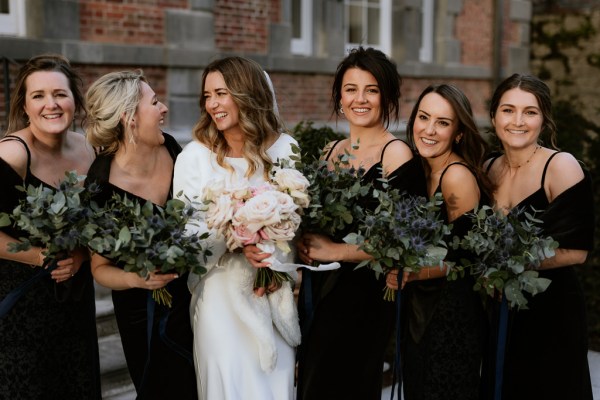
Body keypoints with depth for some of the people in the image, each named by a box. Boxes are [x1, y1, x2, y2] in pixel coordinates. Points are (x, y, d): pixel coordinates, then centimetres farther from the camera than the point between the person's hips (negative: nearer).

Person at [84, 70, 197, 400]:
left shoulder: (170, 147, -10)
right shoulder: (101, 185, -24)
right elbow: (101, 267, -13)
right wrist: (134, 278, -31)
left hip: (194, 294, 5)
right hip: (145, 313, -5)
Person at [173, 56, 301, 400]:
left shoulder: (284, 149, -1)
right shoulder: (195, 156, -6)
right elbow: (186, 231, -8)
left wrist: (280, 265, -12)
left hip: (276, 297, 2)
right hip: (221, 296, -1)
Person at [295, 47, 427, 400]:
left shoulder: (396, 155, -10)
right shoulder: (331, 152, 11)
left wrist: (336, 252, -18)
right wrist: (303, 245, -3)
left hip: (362, 295, -6)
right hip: (318, 292, 7)